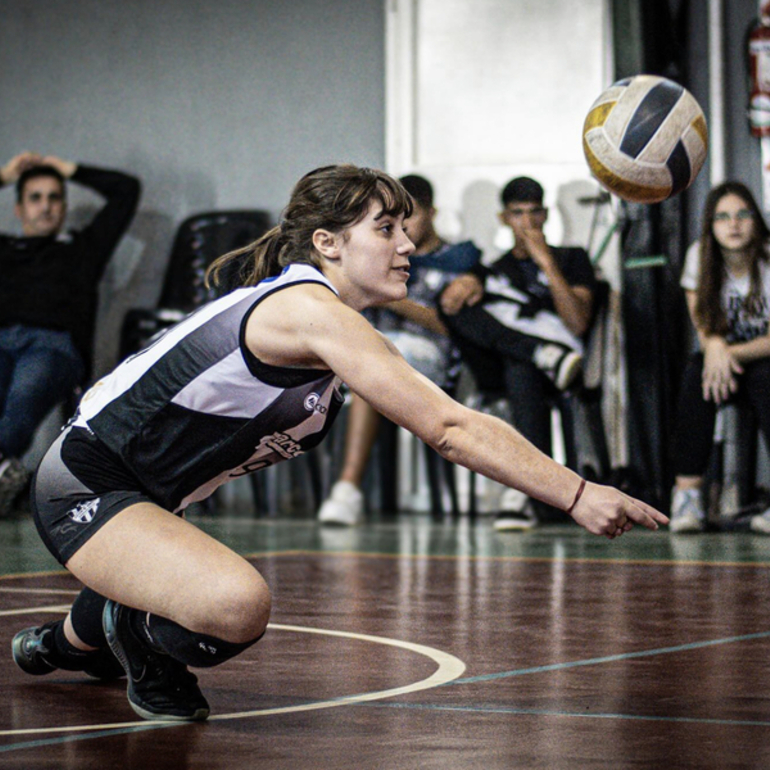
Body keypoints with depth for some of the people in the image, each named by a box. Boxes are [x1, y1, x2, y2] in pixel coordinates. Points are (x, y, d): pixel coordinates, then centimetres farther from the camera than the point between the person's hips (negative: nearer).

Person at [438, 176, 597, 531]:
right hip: (495, 369, 3)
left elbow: (578, 325, 5)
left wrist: (547, 263, -1)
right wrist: (465, 287, -16)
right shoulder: (493, 269, 32)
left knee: (521, 370, -42)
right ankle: (545, 355, -42)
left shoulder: (572, 259, 24)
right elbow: (450, 301, 10)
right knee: (457, 302, -25)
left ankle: (526, 490, -55)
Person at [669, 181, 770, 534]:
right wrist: (714, 346, -26)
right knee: (697, 373, -31)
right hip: (723, 359, 3)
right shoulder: (699, 258, -4)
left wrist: (732, 352, -29)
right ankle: (687, 492, -36)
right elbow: (705, 329, -2)